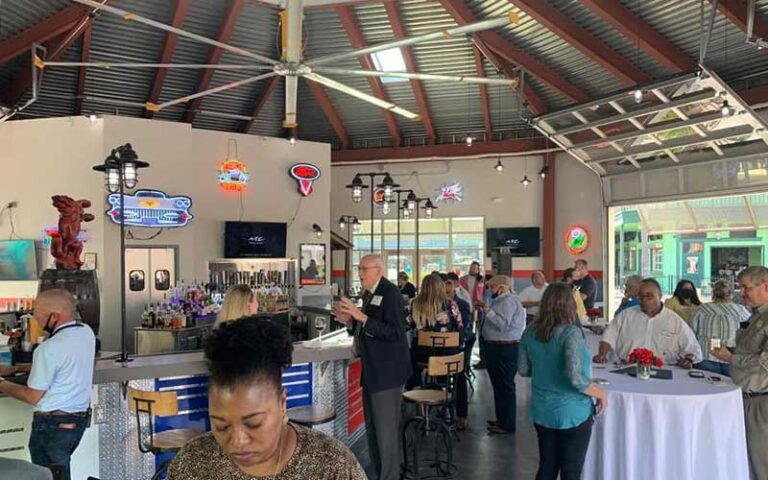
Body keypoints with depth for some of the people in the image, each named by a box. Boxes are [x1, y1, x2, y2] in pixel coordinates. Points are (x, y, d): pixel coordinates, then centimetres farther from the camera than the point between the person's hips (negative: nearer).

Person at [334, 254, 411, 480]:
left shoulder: (390, 292, -15)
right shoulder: (369, 293, 11)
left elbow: (395, 333, -24)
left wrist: (361, 316, -28)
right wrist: (349, 321, 4)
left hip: (387, 372, -9)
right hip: (372, 372, 10)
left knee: (386, 431, -2)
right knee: (372, 430, 18)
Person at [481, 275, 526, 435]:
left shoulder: (508, 301, -16)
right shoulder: (503, 300, 16)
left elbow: (503, 324, -25)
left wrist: (488, 312, -21)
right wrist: (487, 310, 11)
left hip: (504, 349, -11)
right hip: (499, 348, 11)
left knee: (504, 386, -3)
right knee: (499, 385, 19)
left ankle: (508, 425, 5)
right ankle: (502, 419, 31)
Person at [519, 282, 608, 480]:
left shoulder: (530, 331, -2)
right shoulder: (571, 332, -20)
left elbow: (524, 370, 7)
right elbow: (575, 378, -27)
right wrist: (600, 393, -12)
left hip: (542, 412, 5)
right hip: (572, 413, -5)